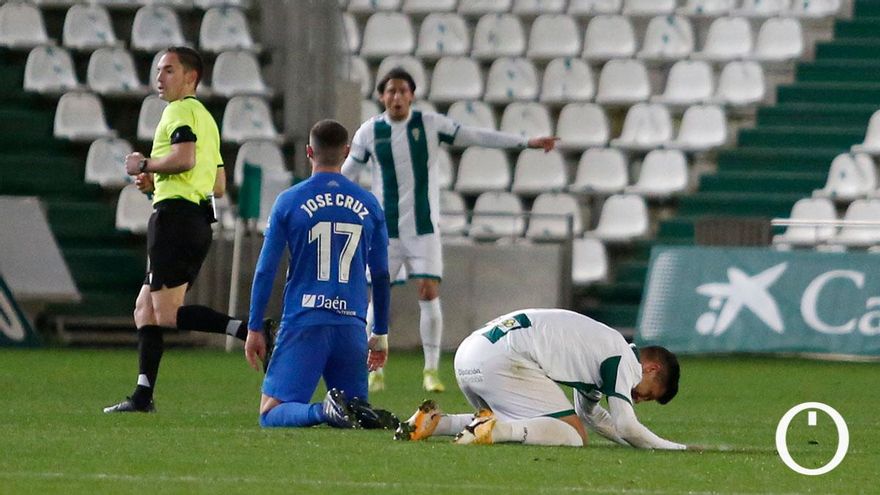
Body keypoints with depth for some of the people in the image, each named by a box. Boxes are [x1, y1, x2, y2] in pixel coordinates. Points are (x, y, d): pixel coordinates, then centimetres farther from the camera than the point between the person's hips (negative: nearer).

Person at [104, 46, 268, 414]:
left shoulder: (180, 111, -5)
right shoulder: (206, 119, 25)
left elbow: (184, 158, -24)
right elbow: (219, 187, 26)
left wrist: (144, 166, -8)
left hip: (175, 217, -10)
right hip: (200, 220, 10)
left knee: (167, 314, -15)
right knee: (145, 308, 12)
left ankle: (250, 330, -28)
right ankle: (143, 396, 7)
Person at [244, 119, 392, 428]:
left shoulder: (289, 202, 1)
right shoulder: (368, 205, 8)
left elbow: (265, 271, 1)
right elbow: (381, 276, 13)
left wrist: (254, 328, 9)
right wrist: (380, 334, 23)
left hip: (303, 323, -3)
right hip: (352, 326, 3)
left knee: (271, 414, -2)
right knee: (357, 411, 15)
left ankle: (323, 411, -31)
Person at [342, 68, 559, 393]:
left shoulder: (430, 124, -2)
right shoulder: (369, 132, -1)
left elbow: (476, 136, 1)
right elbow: (346, 173, 8)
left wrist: (527, 143, -2)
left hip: (424, 229, 0)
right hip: (385, 230, 0)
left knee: (430, 295, -8)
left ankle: (431, 372, 1)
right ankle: (375, 372, 9)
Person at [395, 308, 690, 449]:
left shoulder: (600, 347, 31)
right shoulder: (623, 359, 4)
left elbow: (589, 413, 44)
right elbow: (625, 425, -5)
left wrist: (641, 442, 40)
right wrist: (675, 449, 6)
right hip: (504, 359, -9)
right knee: (574, 436, -10)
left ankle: (436, 422, 12)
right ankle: (494, 429, -27)